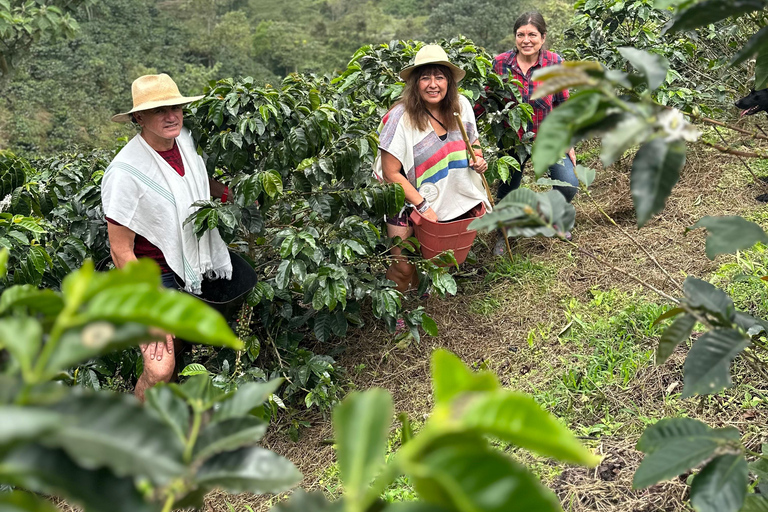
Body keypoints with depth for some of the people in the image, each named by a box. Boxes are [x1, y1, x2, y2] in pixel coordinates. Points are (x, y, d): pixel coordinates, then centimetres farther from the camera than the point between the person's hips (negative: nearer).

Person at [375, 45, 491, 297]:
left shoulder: (461, 106, -4)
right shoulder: (400, 117, -20)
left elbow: (473, 144, 15)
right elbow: (391, 173, -19)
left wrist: (478, 159, -8)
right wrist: (423, 206, -20)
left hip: (452, 199, 5)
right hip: (409, 204, -5)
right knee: (404, 267, -6)